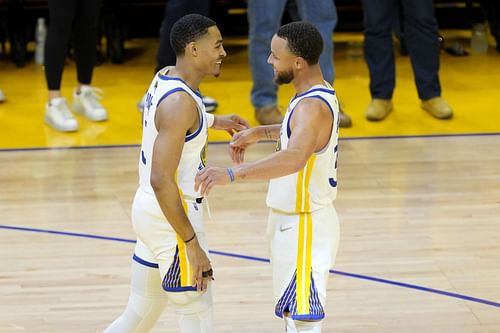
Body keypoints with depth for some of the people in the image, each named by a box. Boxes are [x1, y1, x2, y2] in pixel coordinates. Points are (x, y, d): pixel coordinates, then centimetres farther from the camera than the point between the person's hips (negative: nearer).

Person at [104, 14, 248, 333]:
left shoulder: (165, 78, 5)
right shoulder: (180, 102, -23)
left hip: (150, 211, 10)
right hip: (172, 221, -10)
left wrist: (213, 122, 34)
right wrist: (192, 245, -26)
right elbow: (161, 180, -28)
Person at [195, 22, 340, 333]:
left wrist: (232, 174, -53)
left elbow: (294, 158, -45)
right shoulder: (318, 94, 7)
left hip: (304, 226, -10)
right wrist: (259, 133, 18)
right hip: (292, 222, 10)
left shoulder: (313, 106, -25)